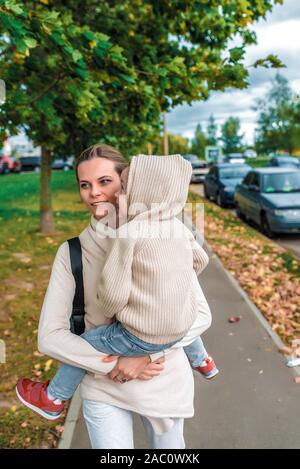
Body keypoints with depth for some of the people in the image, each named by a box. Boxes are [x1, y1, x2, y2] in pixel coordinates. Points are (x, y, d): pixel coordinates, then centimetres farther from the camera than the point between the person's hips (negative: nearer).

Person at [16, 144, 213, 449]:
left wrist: (149, 353, -21)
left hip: (166, 382, 1)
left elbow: (201, 315, -10)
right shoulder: (71, 253, -9)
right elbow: (50, 336, -10)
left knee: (168, 444, 22)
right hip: (103, 390, 0)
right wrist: (113, 365, -18)